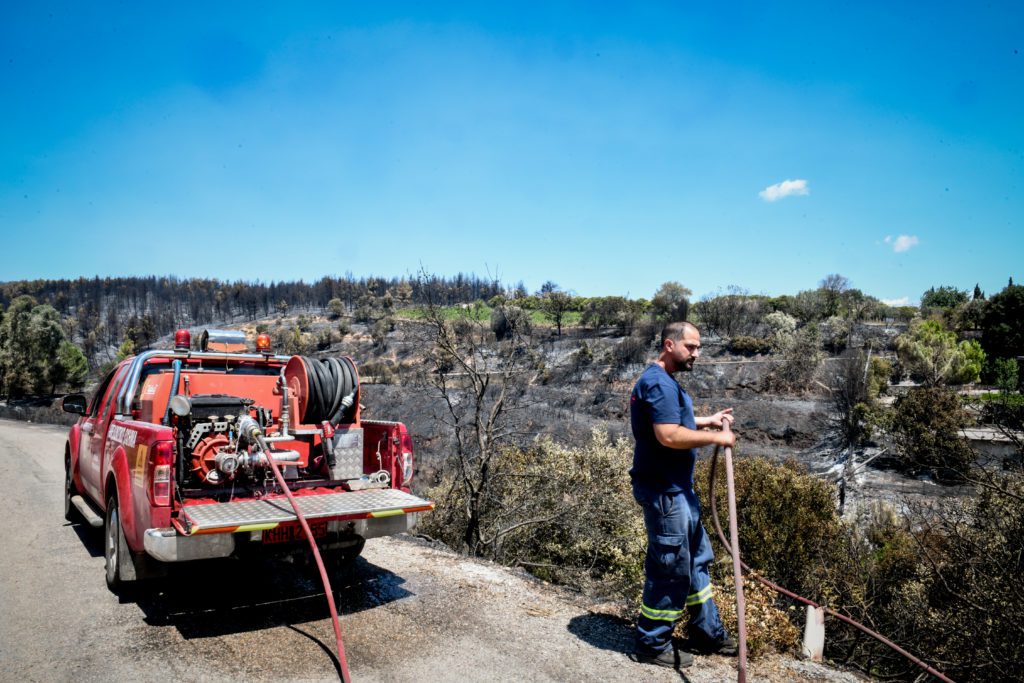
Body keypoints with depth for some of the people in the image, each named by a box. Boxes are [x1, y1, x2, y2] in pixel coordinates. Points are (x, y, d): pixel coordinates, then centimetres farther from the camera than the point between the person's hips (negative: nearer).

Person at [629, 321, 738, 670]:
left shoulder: (664, 381, 14)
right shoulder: (659, 383, -20)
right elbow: (669, 436, -29)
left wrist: (706, 421, 14)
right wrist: (714, 437, -19)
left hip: (677, 487, 11)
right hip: (663, 491, -11)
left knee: (696, 560, 20)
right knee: (670, 569, 1)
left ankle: (707, 632, 35)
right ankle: (652, 644, 17)